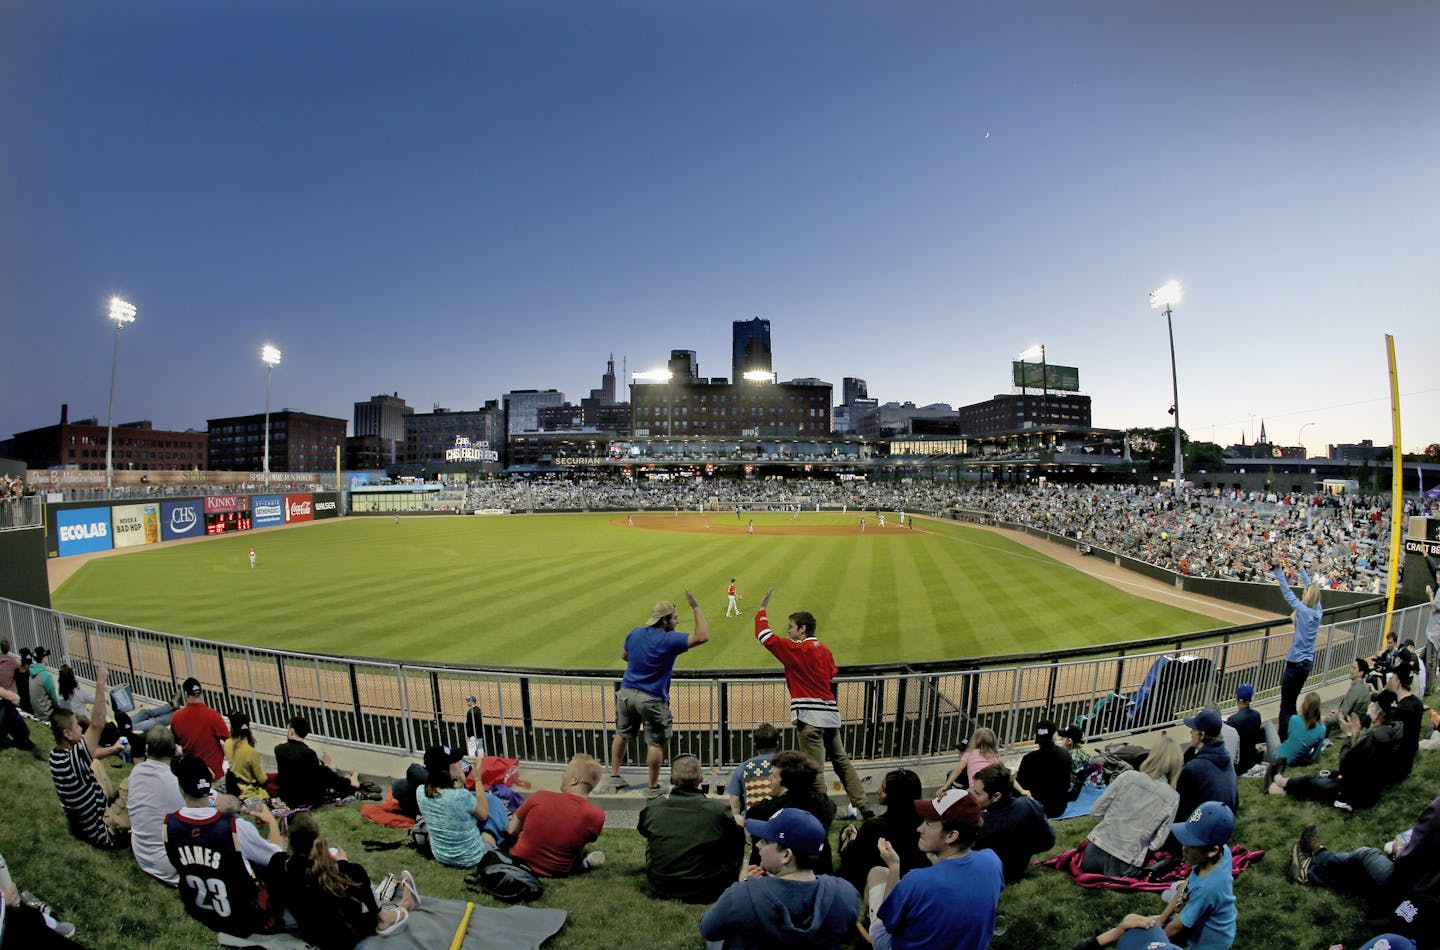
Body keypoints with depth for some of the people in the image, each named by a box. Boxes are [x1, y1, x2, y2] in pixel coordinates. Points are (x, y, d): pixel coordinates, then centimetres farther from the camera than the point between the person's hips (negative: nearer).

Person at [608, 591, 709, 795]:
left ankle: (614, 775, 34)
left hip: (626, 693, 7)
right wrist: (696, 608, -18)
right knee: (656, 743, 7)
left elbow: (623, 655, 17)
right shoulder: (669, 640, -19)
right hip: (652, 700, -6)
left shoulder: (635, 633, 1)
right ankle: (652, 787, 17)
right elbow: (702, 636, -22)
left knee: (622, 735, 22)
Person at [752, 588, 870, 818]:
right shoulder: (824, 650, 11)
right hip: (830, 713, 8)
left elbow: (765, 636, -13)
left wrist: (762, 609, -3)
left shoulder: (796, 650, -11)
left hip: (810, 717, -8)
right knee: (842, 762, 18)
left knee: (814, 769, 0)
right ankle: (864, 809, 23)